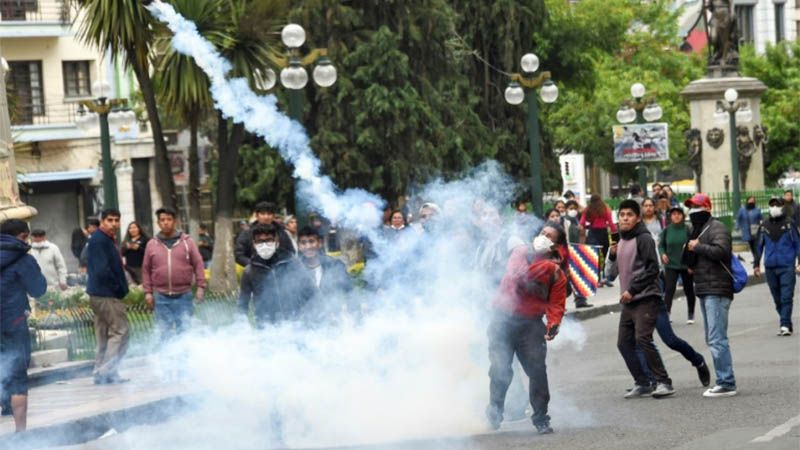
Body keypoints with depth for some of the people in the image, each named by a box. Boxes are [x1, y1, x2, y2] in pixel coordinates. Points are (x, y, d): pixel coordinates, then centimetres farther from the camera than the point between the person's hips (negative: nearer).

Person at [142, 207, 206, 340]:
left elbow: (198, 264, 2)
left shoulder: (187, 241, 2)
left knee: (184, 330, 1)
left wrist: (201, 287, -4)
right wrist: (148, 292, 4)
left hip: (183, 296, -1)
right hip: (161, 298, 1)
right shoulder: (152, 244, 6)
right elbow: (146, 270, 9)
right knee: (164, 332, 3)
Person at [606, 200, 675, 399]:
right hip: (628, 301, 9)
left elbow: (652, 269, -14)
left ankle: (663, 382, -15)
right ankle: (642, 383, 14)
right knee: (624, 343, 5)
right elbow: (612, 272, 22)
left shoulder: (644, 239, -7)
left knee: (643, 339, -19)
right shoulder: (621, 241, 18)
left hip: (646, 298, -9)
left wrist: (632, 289, -17)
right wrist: (612, 255, 3)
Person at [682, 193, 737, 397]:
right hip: (704, 290, 10)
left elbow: (721, 251, -24)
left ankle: (726, 383, -14)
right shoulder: (697, 230, 22)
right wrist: (689, 250, -1)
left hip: (717, 290, -10)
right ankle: (725, 381, 16)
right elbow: (688, 261, 19)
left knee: (717, 338, -14)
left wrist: (698, 247, -14)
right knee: (713, 338, 12)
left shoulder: (717, 228, -7)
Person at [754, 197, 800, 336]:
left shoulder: (789, 224, -1)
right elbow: (760, 246, 16)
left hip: (787, 267, -4)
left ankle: (785, 325, -12)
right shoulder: (765, 226, 9)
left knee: (786, 297, -10)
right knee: (777, 299, 8)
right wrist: (756, 264, 17)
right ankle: (787, 324, 17)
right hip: (770, 267, 4)